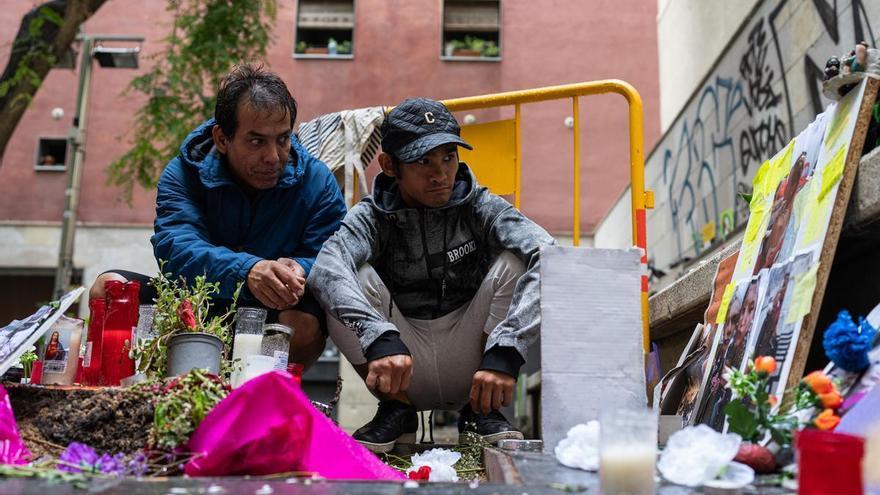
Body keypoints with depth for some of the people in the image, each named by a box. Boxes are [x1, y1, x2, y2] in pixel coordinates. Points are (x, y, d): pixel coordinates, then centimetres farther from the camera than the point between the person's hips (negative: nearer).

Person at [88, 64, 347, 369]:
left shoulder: (316, 181, -6)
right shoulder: (184, 174, -7)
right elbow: (176, 247, -25)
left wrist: (300, 272, -39)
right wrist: (247, 270, -45)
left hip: (273, 321, -1)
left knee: (305, 324, -35)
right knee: (109, 288, -18)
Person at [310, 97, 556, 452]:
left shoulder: (480, 207, -8)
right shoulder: (372, 217, -7)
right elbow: (325, 270, -29)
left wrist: (505, 351, -40)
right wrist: (380, 339, -47)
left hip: (472, 367, 0)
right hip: (403, 370, 0)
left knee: (514, 260, -21)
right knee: (354, 278, -23)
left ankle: (482, 412, -7)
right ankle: (396, 409, -5)